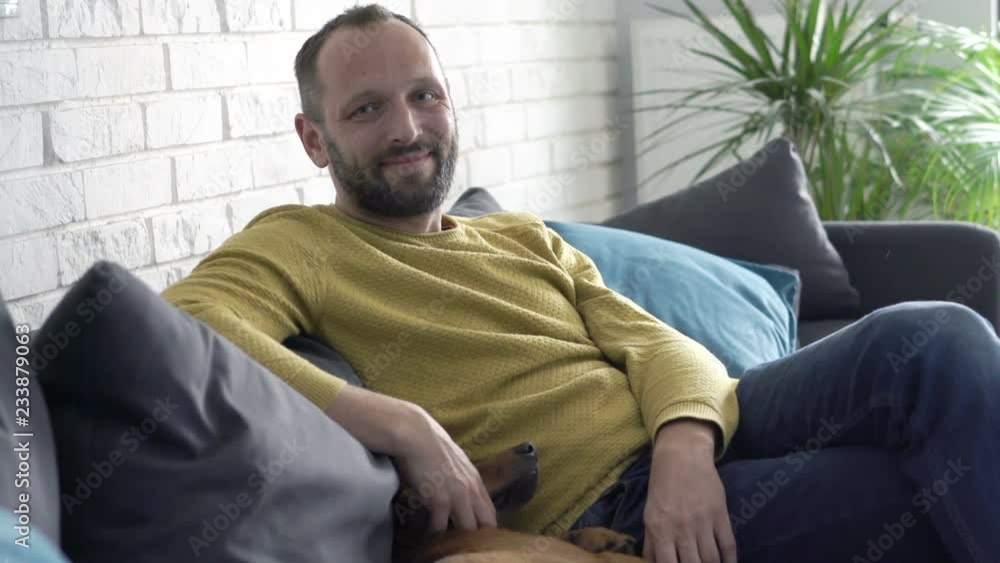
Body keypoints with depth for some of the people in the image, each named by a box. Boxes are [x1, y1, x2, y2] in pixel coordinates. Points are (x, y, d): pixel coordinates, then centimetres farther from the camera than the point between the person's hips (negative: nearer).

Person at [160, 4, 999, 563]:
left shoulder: (528, 240, 23)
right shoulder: (294, 246, 3)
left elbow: (656, 342, 11)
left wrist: (685, 444, -14)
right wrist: (396, 422, -26)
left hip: (698, 441, 7)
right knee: (933, 486, -24)